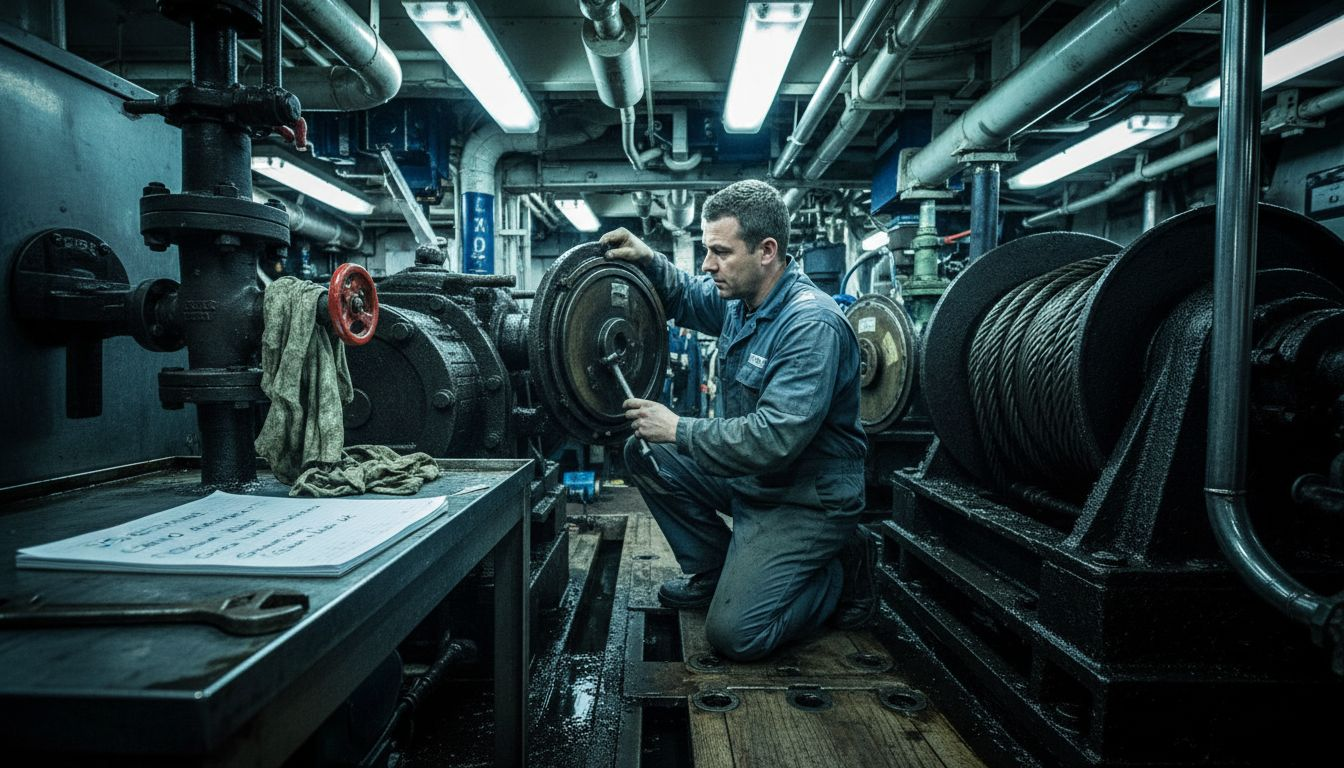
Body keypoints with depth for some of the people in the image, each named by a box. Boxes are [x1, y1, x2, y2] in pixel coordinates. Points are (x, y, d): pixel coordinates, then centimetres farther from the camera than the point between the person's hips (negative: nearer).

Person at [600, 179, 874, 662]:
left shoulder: (812, 325, -27)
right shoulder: (741, 298, -1)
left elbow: (776, 440, -34)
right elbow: (687, 299, 19)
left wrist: (679, 431, -25)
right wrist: (647, 260, -2)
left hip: (807, 497, -8)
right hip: (749, 474, 9)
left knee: (735, 634, -16)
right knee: (645, 452, 4)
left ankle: (842, 569, 8)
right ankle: (714, 570, 15)